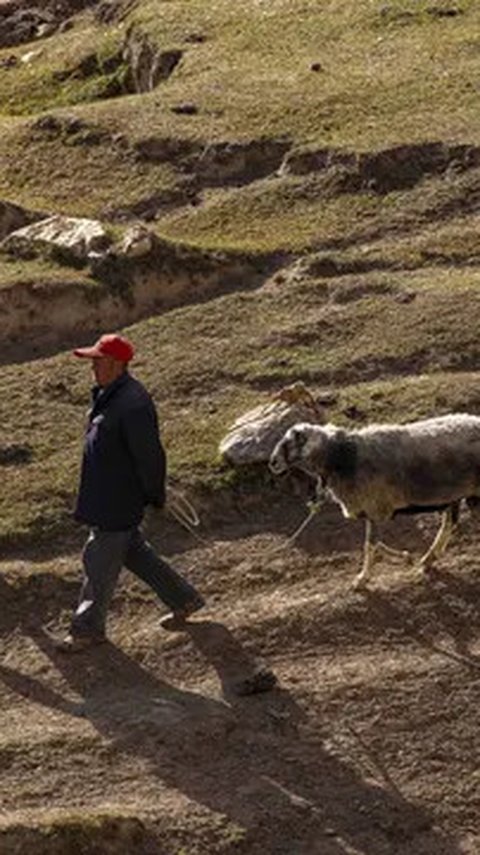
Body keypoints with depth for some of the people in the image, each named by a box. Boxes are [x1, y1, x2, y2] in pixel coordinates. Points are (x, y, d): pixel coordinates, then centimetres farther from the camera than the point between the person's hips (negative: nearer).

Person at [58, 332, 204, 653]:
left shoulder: (133, 405, -27)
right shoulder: (107, 395, 5)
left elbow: (149, 455, -23)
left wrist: (154, 496, -13)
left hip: (119, 501, -10)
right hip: (101, 493, 10)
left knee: (100, 562, 3)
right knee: (133, 552, 21)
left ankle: (89, 629, 18)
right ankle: (184, 599, 33)